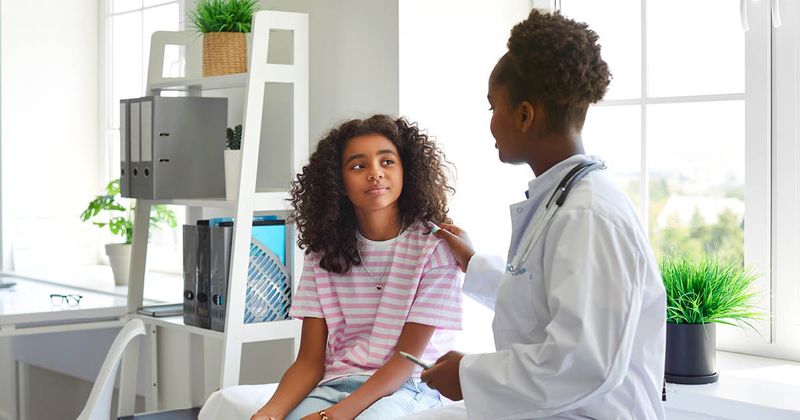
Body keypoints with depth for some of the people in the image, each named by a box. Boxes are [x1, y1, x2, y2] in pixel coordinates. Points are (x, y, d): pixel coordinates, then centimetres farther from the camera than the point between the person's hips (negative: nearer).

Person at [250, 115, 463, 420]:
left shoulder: (433, 246, -5)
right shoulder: (324, 251, 7)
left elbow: (408, 357, -10)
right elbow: (310, 360, 3)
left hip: (405, 387, -3)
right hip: (333, 384, 3)